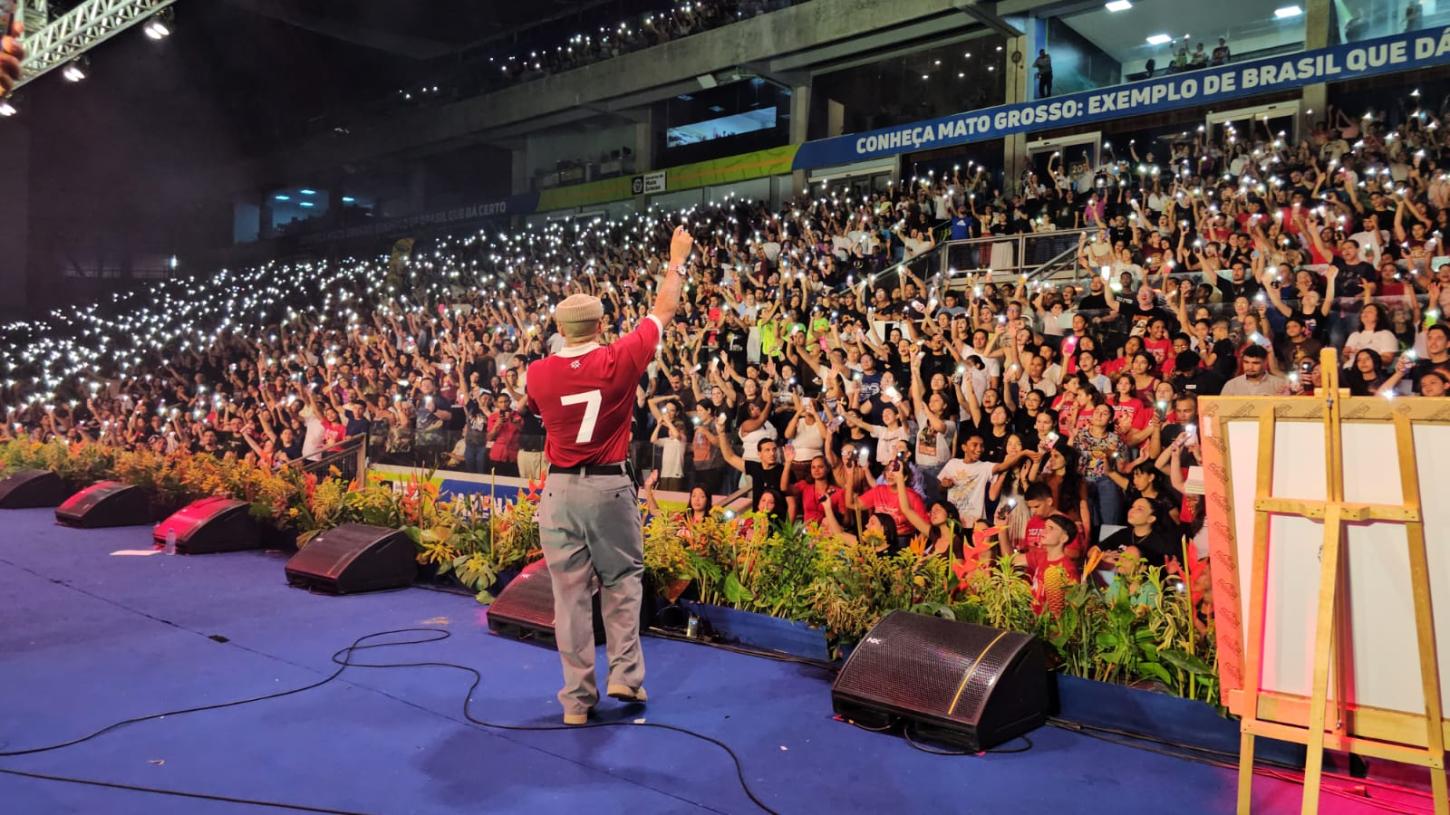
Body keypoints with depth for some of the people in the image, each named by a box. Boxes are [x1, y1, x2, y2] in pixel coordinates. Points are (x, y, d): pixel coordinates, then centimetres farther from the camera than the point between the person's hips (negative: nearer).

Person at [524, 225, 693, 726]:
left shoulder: (538, 373, -2)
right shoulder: (619, 361, -8)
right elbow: (664, 310, 6)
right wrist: (677, 260, 20)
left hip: (559, 490, 2)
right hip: (610, 487, -1)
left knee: (570, 592, 6)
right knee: (622, 579, 16)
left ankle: (578, 698, 12)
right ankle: (625, 674, 10)